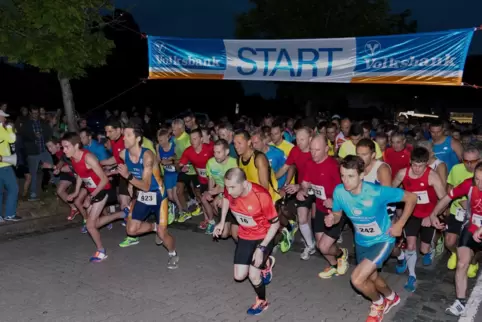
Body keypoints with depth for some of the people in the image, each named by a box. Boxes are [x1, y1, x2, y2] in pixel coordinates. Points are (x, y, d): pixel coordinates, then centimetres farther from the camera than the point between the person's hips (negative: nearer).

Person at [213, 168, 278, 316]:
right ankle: (266, 263, 34)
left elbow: (275, 224, -22)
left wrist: (261, 248, -25)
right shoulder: (230, 189, -21)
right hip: (245, 235, 5)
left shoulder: (261, 196, -35)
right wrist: (222, 222, 3)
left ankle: (262, 301, 22)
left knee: (253, 275, -11)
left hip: (264, 236, -5)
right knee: (239, 276, 5)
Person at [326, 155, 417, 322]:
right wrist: (331, 219, -26)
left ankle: (379, 303, 17)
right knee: (372, 278, 25)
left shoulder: (377, 192, -32)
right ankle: (392, 297, 60)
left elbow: (411, 198, -19)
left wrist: (399, 224, -18)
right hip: (361, 242, 5)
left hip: (382, 240, -5)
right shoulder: (339, 191, -20)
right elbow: (337, 214, -2)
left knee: (357, 279, -18)